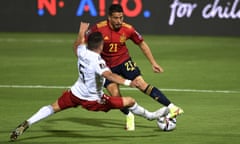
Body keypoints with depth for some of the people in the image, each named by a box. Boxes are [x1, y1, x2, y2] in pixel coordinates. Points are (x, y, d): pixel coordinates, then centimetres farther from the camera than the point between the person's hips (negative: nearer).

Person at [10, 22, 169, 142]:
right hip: (93, 100, -6)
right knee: (130, 101, 3)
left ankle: (26, 124, 5)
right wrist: (127, 82, -60)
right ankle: (151, 115, 26)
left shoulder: (82, 51, -9)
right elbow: (108, 75, -48)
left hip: (75, 93, 6)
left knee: (54, 107, 21)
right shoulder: (96, 61, -30)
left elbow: (78, 45, 17)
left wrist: (82, 30, 33)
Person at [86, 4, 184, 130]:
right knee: (115, 95, -12)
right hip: (106, 66, 0)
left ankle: (171, 108, -16)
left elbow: (142, 44, 2)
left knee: (142, 84, -15)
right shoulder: (98, 28, -21)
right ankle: (129, 116, 18)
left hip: (124, 62, 0)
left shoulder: (128, 29, -14)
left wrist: (153, 63, 1)